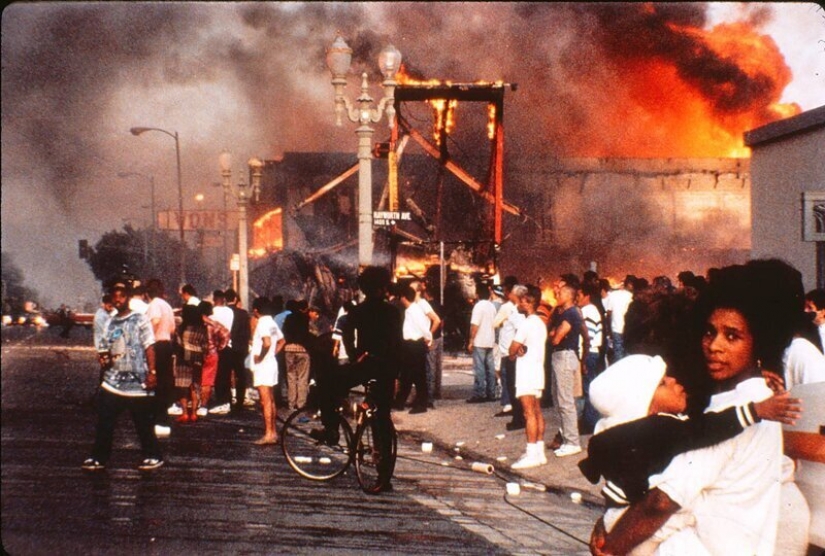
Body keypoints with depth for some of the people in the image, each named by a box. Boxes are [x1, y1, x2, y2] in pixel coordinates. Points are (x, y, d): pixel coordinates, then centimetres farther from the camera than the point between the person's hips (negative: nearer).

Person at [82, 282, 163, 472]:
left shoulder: (140, 320, -3)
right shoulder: (110, 323, 14)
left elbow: (149, 347, -7)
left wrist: (152, 372, -14)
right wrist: (104, 358, 1)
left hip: (138, 382, -5)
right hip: (113, 381, 5)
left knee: (144, 424, 2)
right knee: (103, 422, 3)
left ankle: (153, 456, 15)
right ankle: (99, 458, 15)